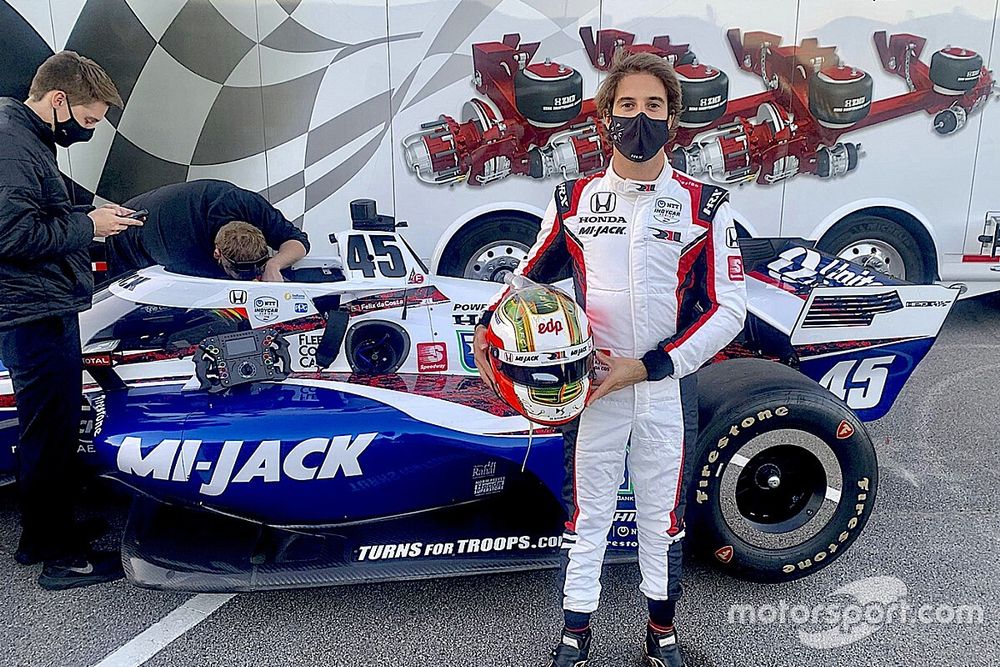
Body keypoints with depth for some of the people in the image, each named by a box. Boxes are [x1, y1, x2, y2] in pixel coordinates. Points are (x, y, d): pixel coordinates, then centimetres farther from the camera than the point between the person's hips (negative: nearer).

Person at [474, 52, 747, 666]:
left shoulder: (706, 207, -5)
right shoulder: (573, 200, 1)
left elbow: (729, 310, -8)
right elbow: (532, 274, 12)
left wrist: (648, 366, -16)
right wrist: (488, 326, -5)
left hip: (669, 388, 0)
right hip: (592, 385, 1)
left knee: (663, 512, 16)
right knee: (586, 510, 11)